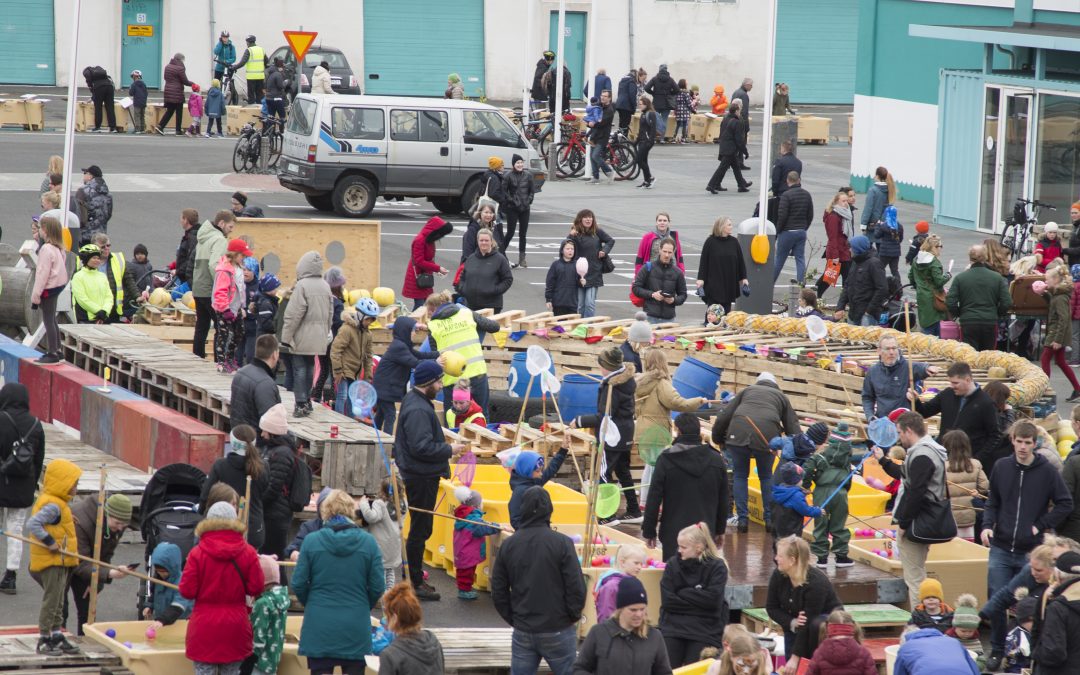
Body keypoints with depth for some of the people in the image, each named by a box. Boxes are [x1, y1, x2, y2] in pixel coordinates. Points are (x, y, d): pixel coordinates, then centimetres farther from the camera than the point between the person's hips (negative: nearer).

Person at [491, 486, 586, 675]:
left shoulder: (508, 545, 0)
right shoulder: (561, 543, -13)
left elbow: (498, 591, 4)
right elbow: (576, 588, -13)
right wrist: (573, 616, 5)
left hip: (522, 632, 3)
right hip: (557, 631, -3)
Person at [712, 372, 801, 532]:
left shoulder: (747, 391, 29)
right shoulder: (781, 396, 29)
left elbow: (723, 417, 22)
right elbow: (793, 427, 23)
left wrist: (717, 439, 33)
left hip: (738, 433, 0)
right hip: (766, 436, 0)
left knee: (740, 476, 16)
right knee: (766, 477, 20)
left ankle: (742, 519, 12)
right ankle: (770, 519, 18)